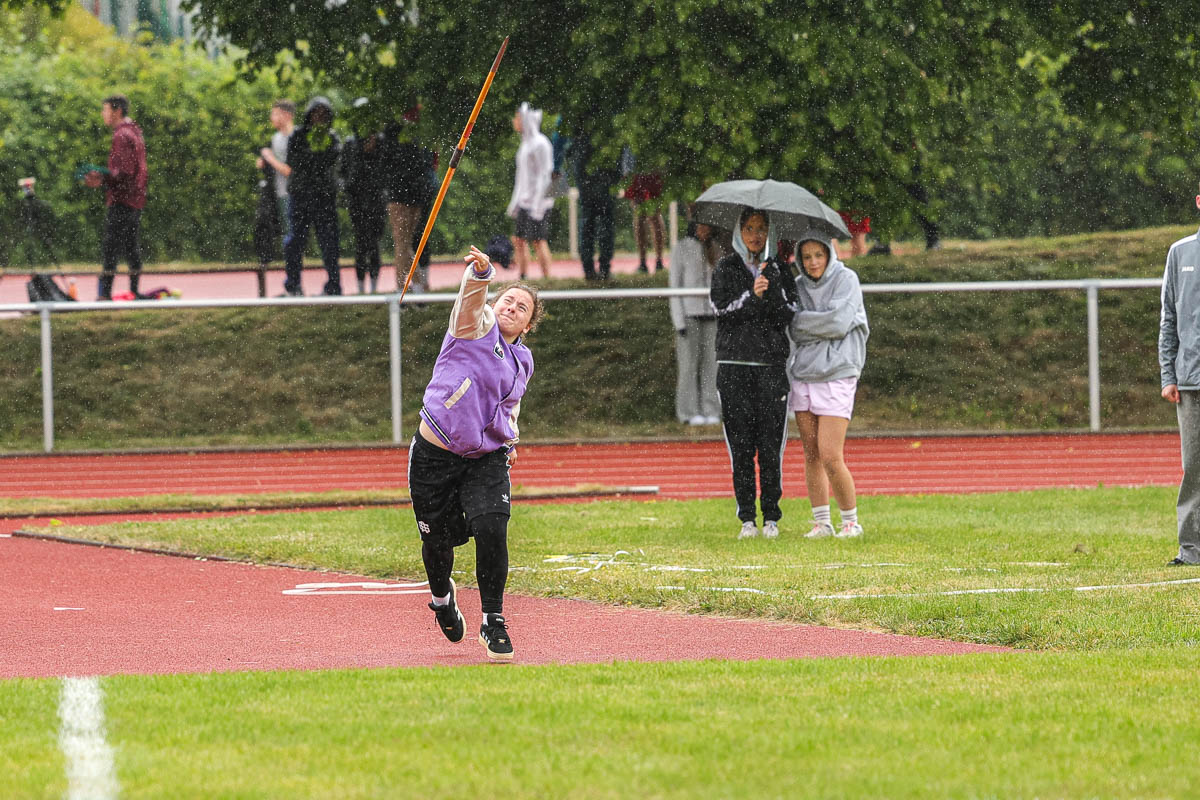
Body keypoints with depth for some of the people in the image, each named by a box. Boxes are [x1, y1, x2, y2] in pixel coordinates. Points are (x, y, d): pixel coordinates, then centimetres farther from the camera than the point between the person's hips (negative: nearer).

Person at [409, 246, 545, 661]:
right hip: (435, 456, -3)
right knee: (438, 540, 6)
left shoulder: (523, 362, 11)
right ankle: (442, 595, 42)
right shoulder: (477, 327, -4)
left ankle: (493, 621, -8)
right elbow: (472, 298, -28)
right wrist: (481, 273, -48)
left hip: (487, 460, 3)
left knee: (491, 528, -21)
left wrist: (510, 439, 19)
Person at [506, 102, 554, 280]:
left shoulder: (540, 144, -11)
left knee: (538, 241, -8)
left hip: (538, 200, -9)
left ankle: (546, 278, -6)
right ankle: (521, 278, 10)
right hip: (525, 202, 9)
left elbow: (544, 175, -15)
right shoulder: (526, 143, 16)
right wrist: (515, 201, 21)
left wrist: (537, 205, -20)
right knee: (518, 240, 7)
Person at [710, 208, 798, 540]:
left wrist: (772, 286, -15)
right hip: (733, 364, 0)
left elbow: (787, 315, -2)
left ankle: (771, 517, 4)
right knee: (740, 445, -2)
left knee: (771, 444, -3)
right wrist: (752, 296, -18)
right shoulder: (725, 269, 9)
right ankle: (747, 518, 3)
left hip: (771, 365, 0)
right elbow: (721, 309, -5)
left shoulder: (779, 270, 9)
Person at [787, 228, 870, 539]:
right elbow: (792, 332, 3)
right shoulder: (798, 286, 10)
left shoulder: (846, 280, -3)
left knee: (831, 457, -10)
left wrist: (800, 321, -6)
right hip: (802, 374, 5)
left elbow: (838, 323, -15)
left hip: (836, 376, -5)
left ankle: (851, 521, 4)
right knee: (811, 455, 5)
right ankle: (821, 522, 12)